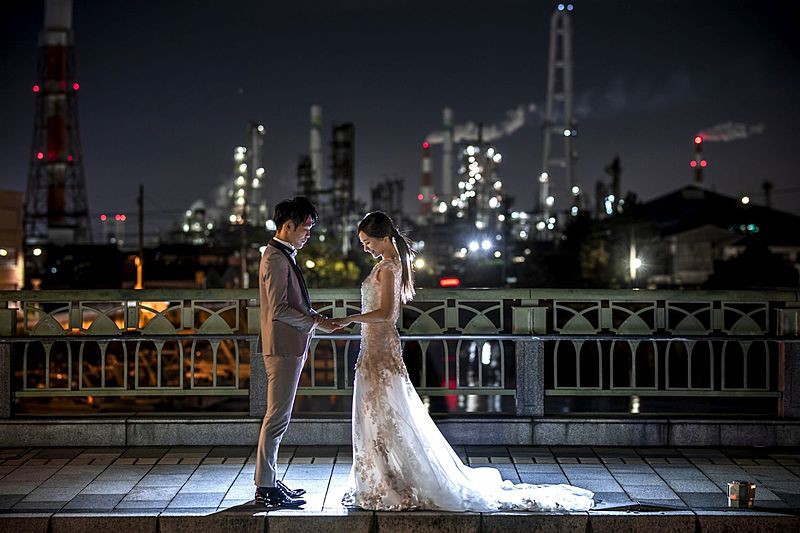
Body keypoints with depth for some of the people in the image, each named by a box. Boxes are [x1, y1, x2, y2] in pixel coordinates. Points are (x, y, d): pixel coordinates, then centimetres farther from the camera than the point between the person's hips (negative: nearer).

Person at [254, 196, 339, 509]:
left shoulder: (284, 256, 16)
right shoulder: (276, 259, -16)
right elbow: (279, 309, -22)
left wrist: (314, 316, 12)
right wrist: (315, 322, -16)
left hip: (289, 347, 11)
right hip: (283, 347, -11)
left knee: (278, 417, 14)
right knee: (277, 417, -6)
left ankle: (268, 481, 22)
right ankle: (265, 488, -1)